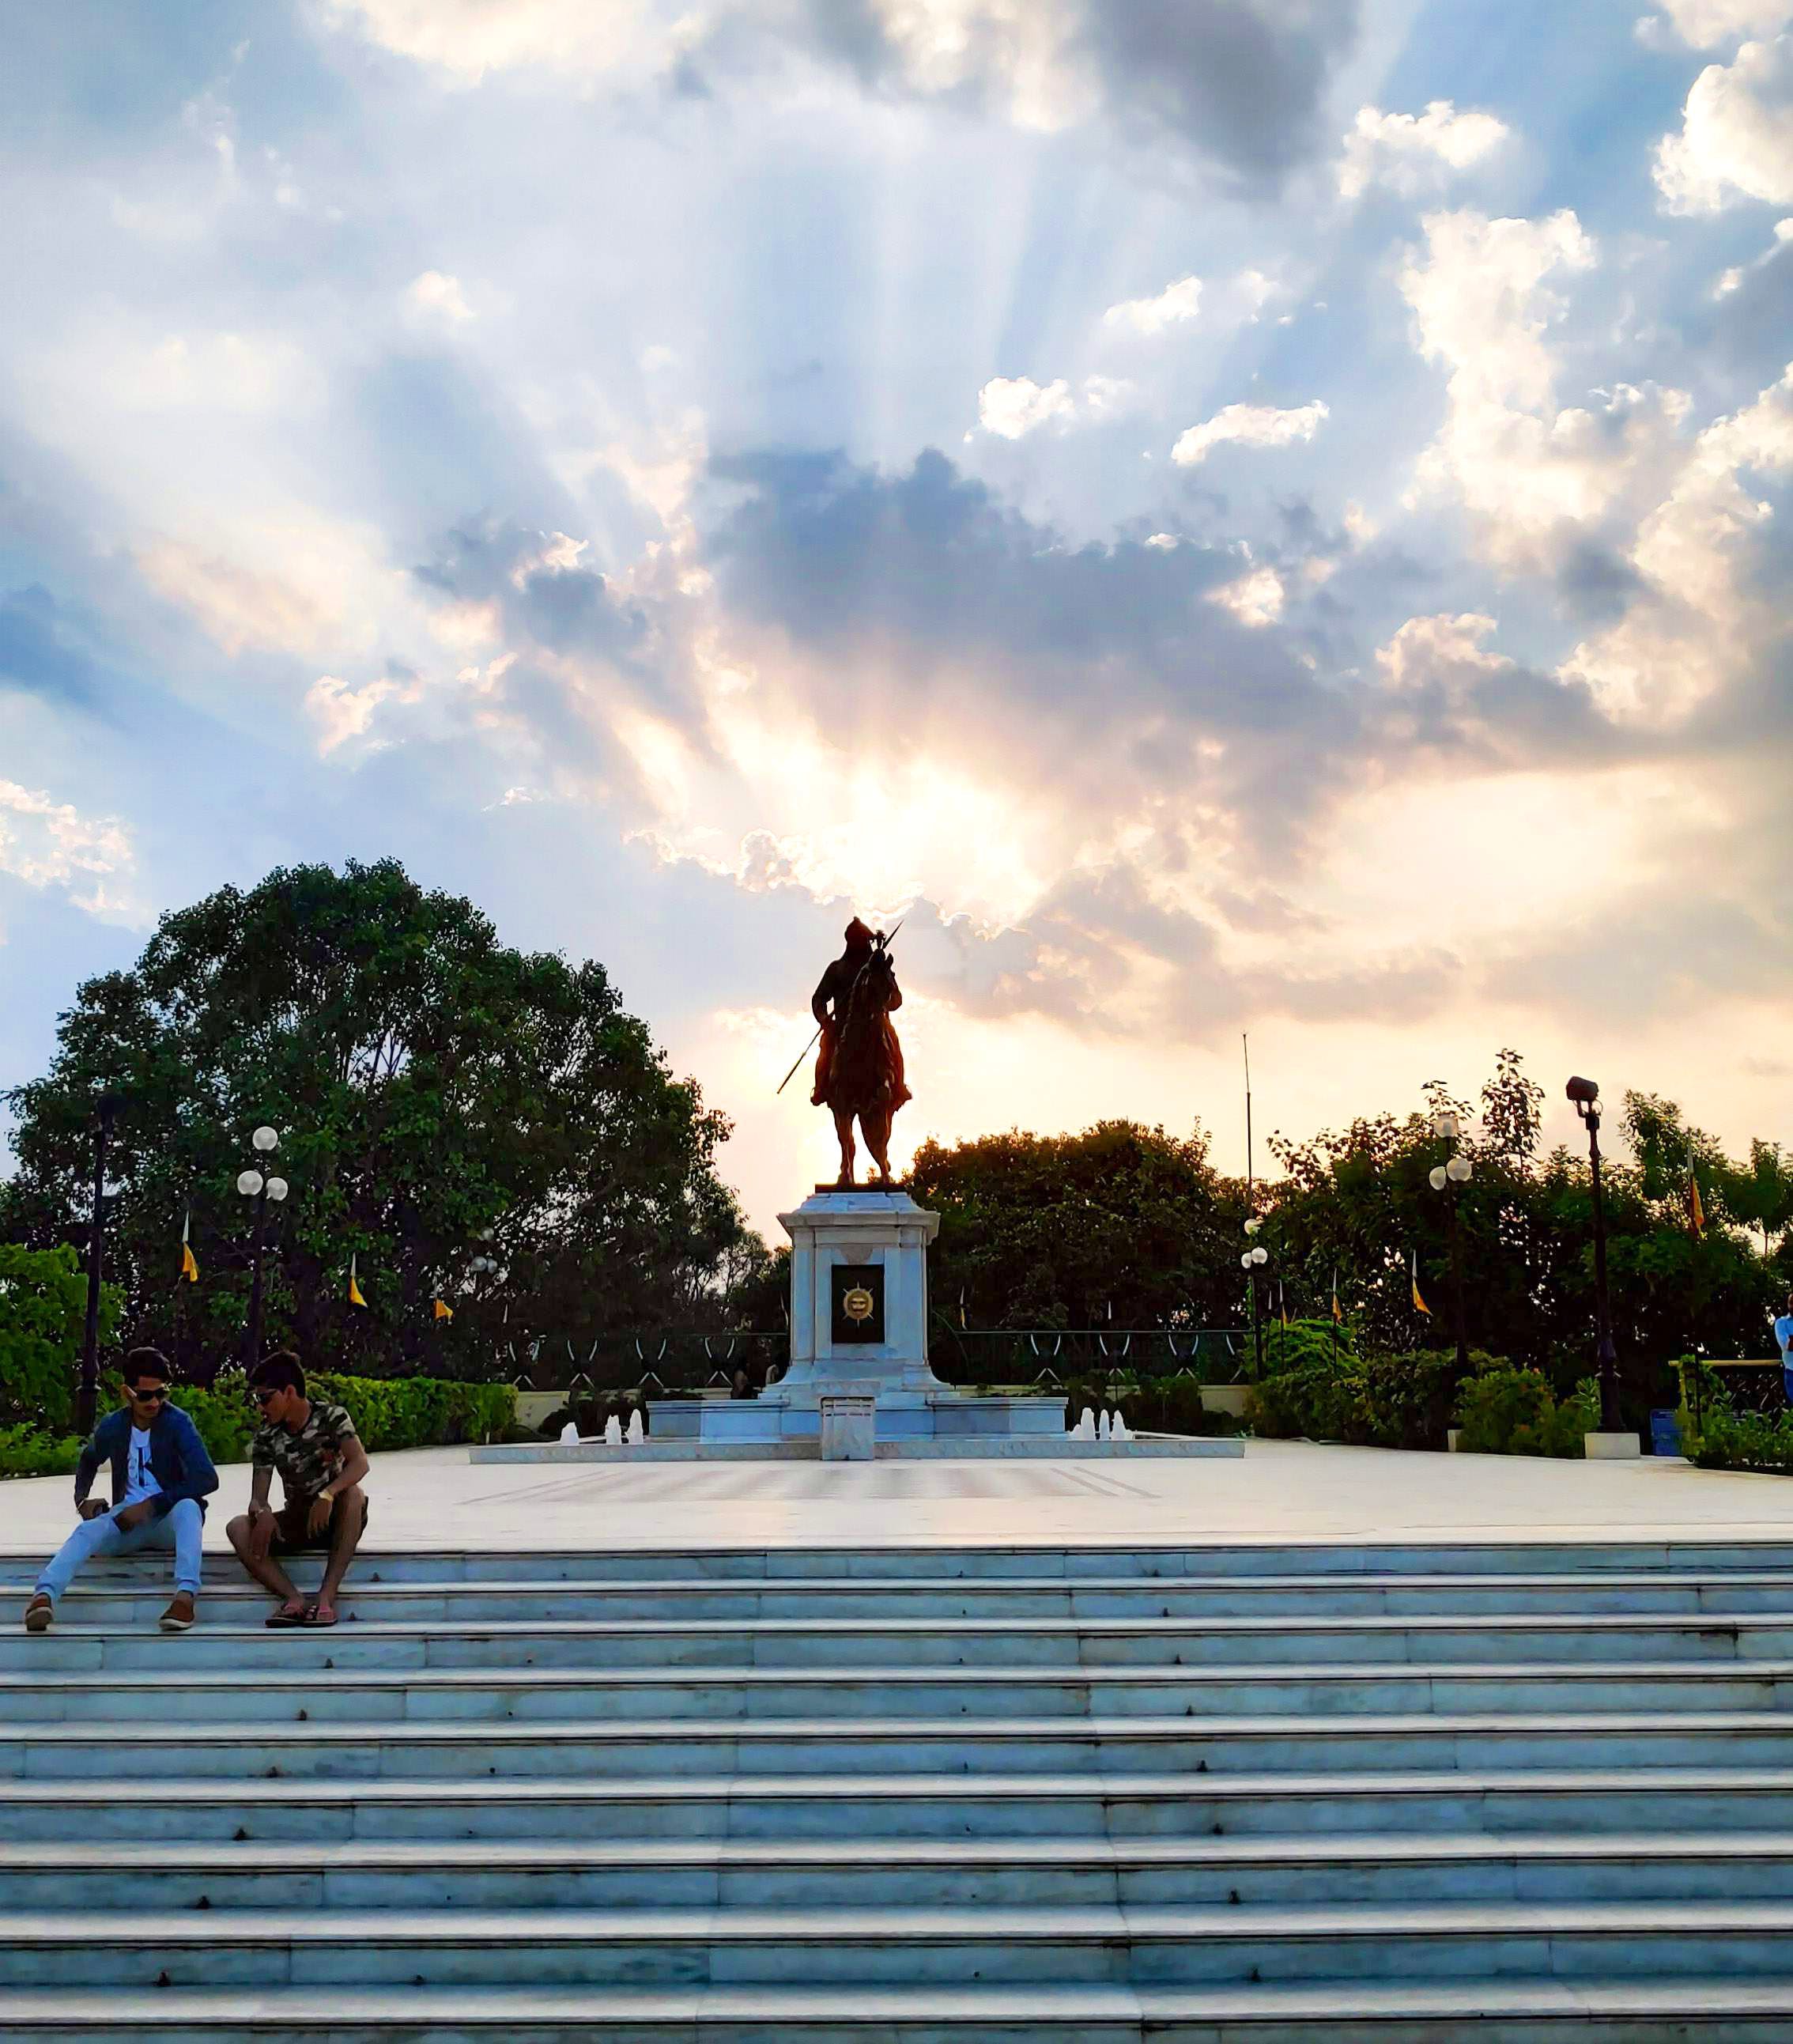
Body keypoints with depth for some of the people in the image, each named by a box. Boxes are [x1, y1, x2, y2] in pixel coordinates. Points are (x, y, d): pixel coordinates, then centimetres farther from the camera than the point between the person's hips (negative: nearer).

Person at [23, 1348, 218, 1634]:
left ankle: (185, 1595, -56)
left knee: (189, 1506, -38)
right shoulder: (112, 1426, 2)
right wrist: (81, 1498, 7)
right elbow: (88, 1461, 26)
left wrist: (150, 1505, -21)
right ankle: (43, 1596, -55)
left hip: (169, 1519, -3)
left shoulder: (178, 1423, -10)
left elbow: (207, 1479, -20)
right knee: (88, 1530, -30)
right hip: (127, 1520, 3)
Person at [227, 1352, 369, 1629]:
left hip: (336, 1517, -3)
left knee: (354, 1493, -36)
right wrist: (262, 1513, -32)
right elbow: (257, 1497, -7)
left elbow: (360, 1462, -27)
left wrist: (327, 1495, -44)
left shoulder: (331, 1417, -11)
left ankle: (327, 1594, -38)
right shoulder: (266, 1436, -3)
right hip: (295, 1521, 3)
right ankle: (294, 1599, -36)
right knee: (238, 1528, -22)